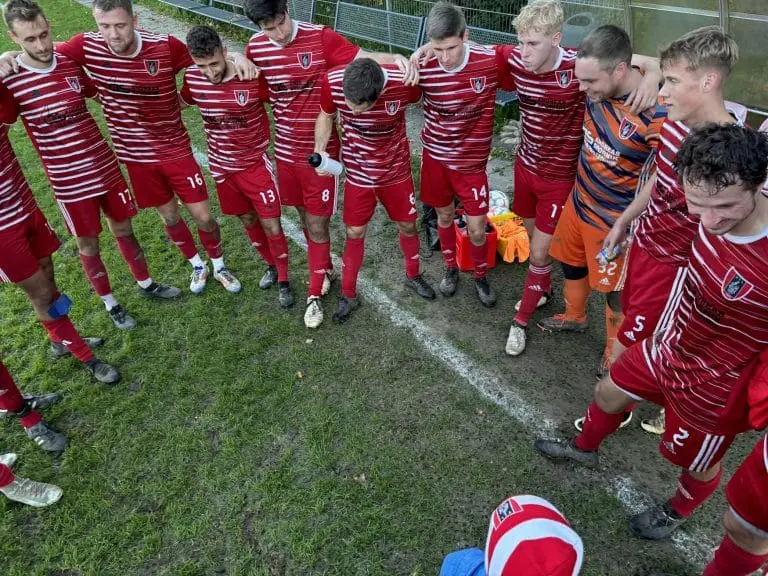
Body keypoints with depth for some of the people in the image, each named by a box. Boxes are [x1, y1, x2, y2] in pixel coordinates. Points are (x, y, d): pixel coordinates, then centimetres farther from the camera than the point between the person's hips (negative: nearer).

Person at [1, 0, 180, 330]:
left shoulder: (72, 64, -1)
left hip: (106, 167, 4)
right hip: (69, 181, -4)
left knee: (123, 228, 18)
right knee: (88, 243, 11)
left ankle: (146, 284, 38)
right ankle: (109, 303, 30)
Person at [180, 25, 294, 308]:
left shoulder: (253, 78, -22)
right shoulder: (192, 77, -10)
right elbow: (181, 101, 13)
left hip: (256, 164, -4)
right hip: (222, 166, 4)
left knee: (271, 226, 0)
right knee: (248, 220, 17)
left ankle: (284, 280, 20)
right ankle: (271, 266, 40)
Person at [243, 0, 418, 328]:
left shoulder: (320, 38, -14)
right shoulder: (255, 47, -2)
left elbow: (363, 58, -16)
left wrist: (397, 58, -34)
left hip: (320, 150, -4)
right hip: (285, 149, 5)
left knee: (317, 223, 2)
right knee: (305, 215, 18)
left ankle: (315, 292, 19)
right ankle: (325, 269, 42)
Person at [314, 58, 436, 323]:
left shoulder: (403, 82, -28)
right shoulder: (333, 81, -26)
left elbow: (421, 100, -4)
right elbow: (326, 115, -6)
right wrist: (319, 150, -20)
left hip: (396, 167, 0)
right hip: (358, 170, 0)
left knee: (407, 225, 14)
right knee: (355, 233, 7)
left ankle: (413, 276, 41)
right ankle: (348, 294, 26)